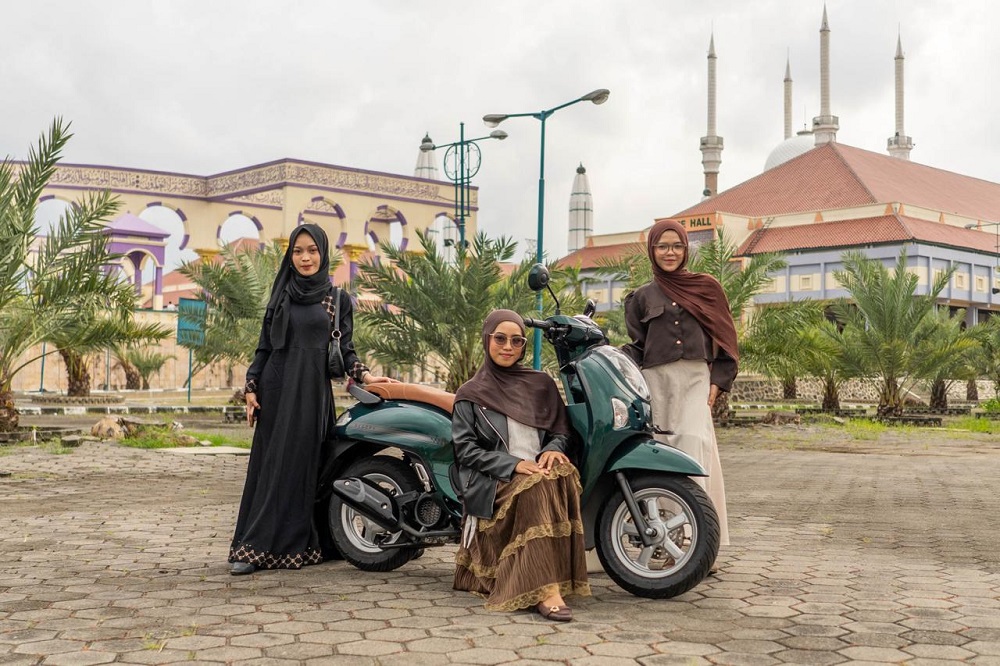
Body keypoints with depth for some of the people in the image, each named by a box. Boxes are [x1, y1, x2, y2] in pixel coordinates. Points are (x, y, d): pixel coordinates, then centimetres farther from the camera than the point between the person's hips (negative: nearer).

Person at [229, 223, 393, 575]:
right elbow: (265, 345, 10)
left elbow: (345, 346, 5)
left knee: (299, 466, -1)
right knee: (268, 465, 1)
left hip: (312, 392, -2)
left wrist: (363, 374, -13)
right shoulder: (282, 295, 10)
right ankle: (252, 547, 2)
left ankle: (290, 545, 4)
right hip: (277, 388, 2)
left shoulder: (338, 298, 5)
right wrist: (251, 388, 2)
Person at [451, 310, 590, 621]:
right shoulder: (470, 394, 9)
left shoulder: (542, 384, 18)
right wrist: (513, 464, -15)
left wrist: (553, 449, -6)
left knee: (562, 475, -33)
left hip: (540, 471, 3)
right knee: (538, 490, -35)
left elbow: (561, 430, 19)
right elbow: (466, 450, 0)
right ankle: (545, 589, -43)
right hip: (495, 483, -3)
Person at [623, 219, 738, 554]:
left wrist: (718, 382, 2)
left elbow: (725, 339, 13)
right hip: (655, 381, 1)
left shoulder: (707, 287, 15)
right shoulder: (641, 296, 17)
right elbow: (636, 345, 13)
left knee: (696, 448, -16)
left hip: (696, 380, -1)